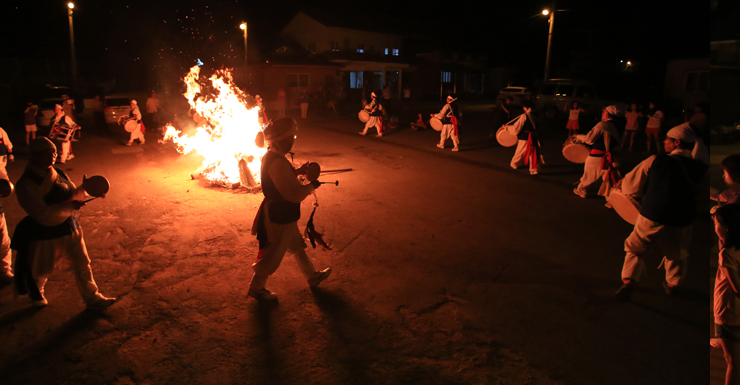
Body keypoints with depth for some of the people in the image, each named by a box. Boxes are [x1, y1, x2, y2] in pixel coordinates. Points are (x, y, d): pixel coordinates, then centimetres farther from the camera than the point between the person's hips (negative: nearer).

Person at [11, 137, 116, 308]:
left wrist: (83, 188, -14)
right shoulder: (25, 185, -21)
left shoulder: (58, 174, 1)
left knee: (82, 265, 11)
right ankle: (36, 295, 50)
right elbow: (42, 214, -26)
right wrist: (70, 206, -29)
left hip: (69, 228, 5)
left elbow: (73, 195, 6)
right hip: (44, 235, -5)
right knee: (40, 272, 19)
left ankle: (93, 299, 25)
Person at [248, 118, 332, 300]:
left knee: (297, 246, 24)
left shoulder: (272, 156, 2)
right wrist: (311, 185, -16)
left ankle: (312, 276, 43)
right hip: (279, 217, -10)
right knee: (272, 256, 9)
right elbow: (295, 194, -33)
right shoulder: (278, 162, -31)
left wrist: (297, 171, 8)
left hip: (283, 215, 10)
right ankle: (256, 288, 29)